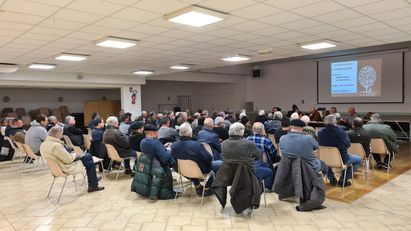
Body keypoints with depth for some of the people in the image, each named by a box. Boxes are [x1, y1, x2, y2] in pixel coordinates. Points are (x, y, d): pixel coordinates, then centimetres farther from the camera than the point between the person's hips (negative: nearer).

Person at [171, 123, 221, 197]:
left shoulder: (174, 146, -16)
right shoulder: (196, 145, -32)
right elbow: (209, 159, -23)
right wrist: (210, 155, 0)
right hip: (200, 171, -6)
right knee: (220, 163, 12)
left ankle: (197, 186, 39)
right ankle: (207, 189, 20)